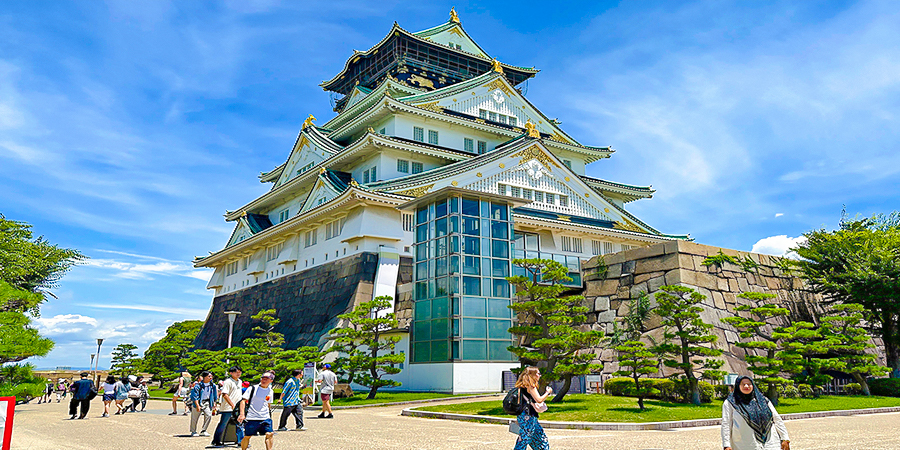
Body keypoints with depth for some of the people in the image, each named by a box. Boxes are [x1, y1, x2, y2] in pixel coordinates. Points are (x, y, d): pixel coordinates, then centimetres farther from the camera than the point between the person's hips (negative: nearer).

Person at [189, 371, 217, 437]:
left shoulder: (212, 385, 1)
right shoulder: (198, 385, -14)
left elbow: (214, 395, 13)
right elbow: (195, 396, -15)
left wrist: (214, 404, 13)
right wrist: (197, 406, -20)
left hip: (207, 402, 3)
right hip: (198, 402, -3)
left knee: (209, 415, -10)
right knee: (195, 417, 4)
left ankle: (203, 431, 5)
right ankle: (193, 431, 24)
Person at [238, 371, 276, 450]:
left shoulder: (270, 391, 9)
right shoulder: (252, 389, -3)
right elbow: (243, 400, -5)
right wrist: (242, 414, -14)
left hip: (265, 418, 3)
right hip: (251, 418, -3)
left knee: (270, 434, -11)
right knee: (247, 436, 4)